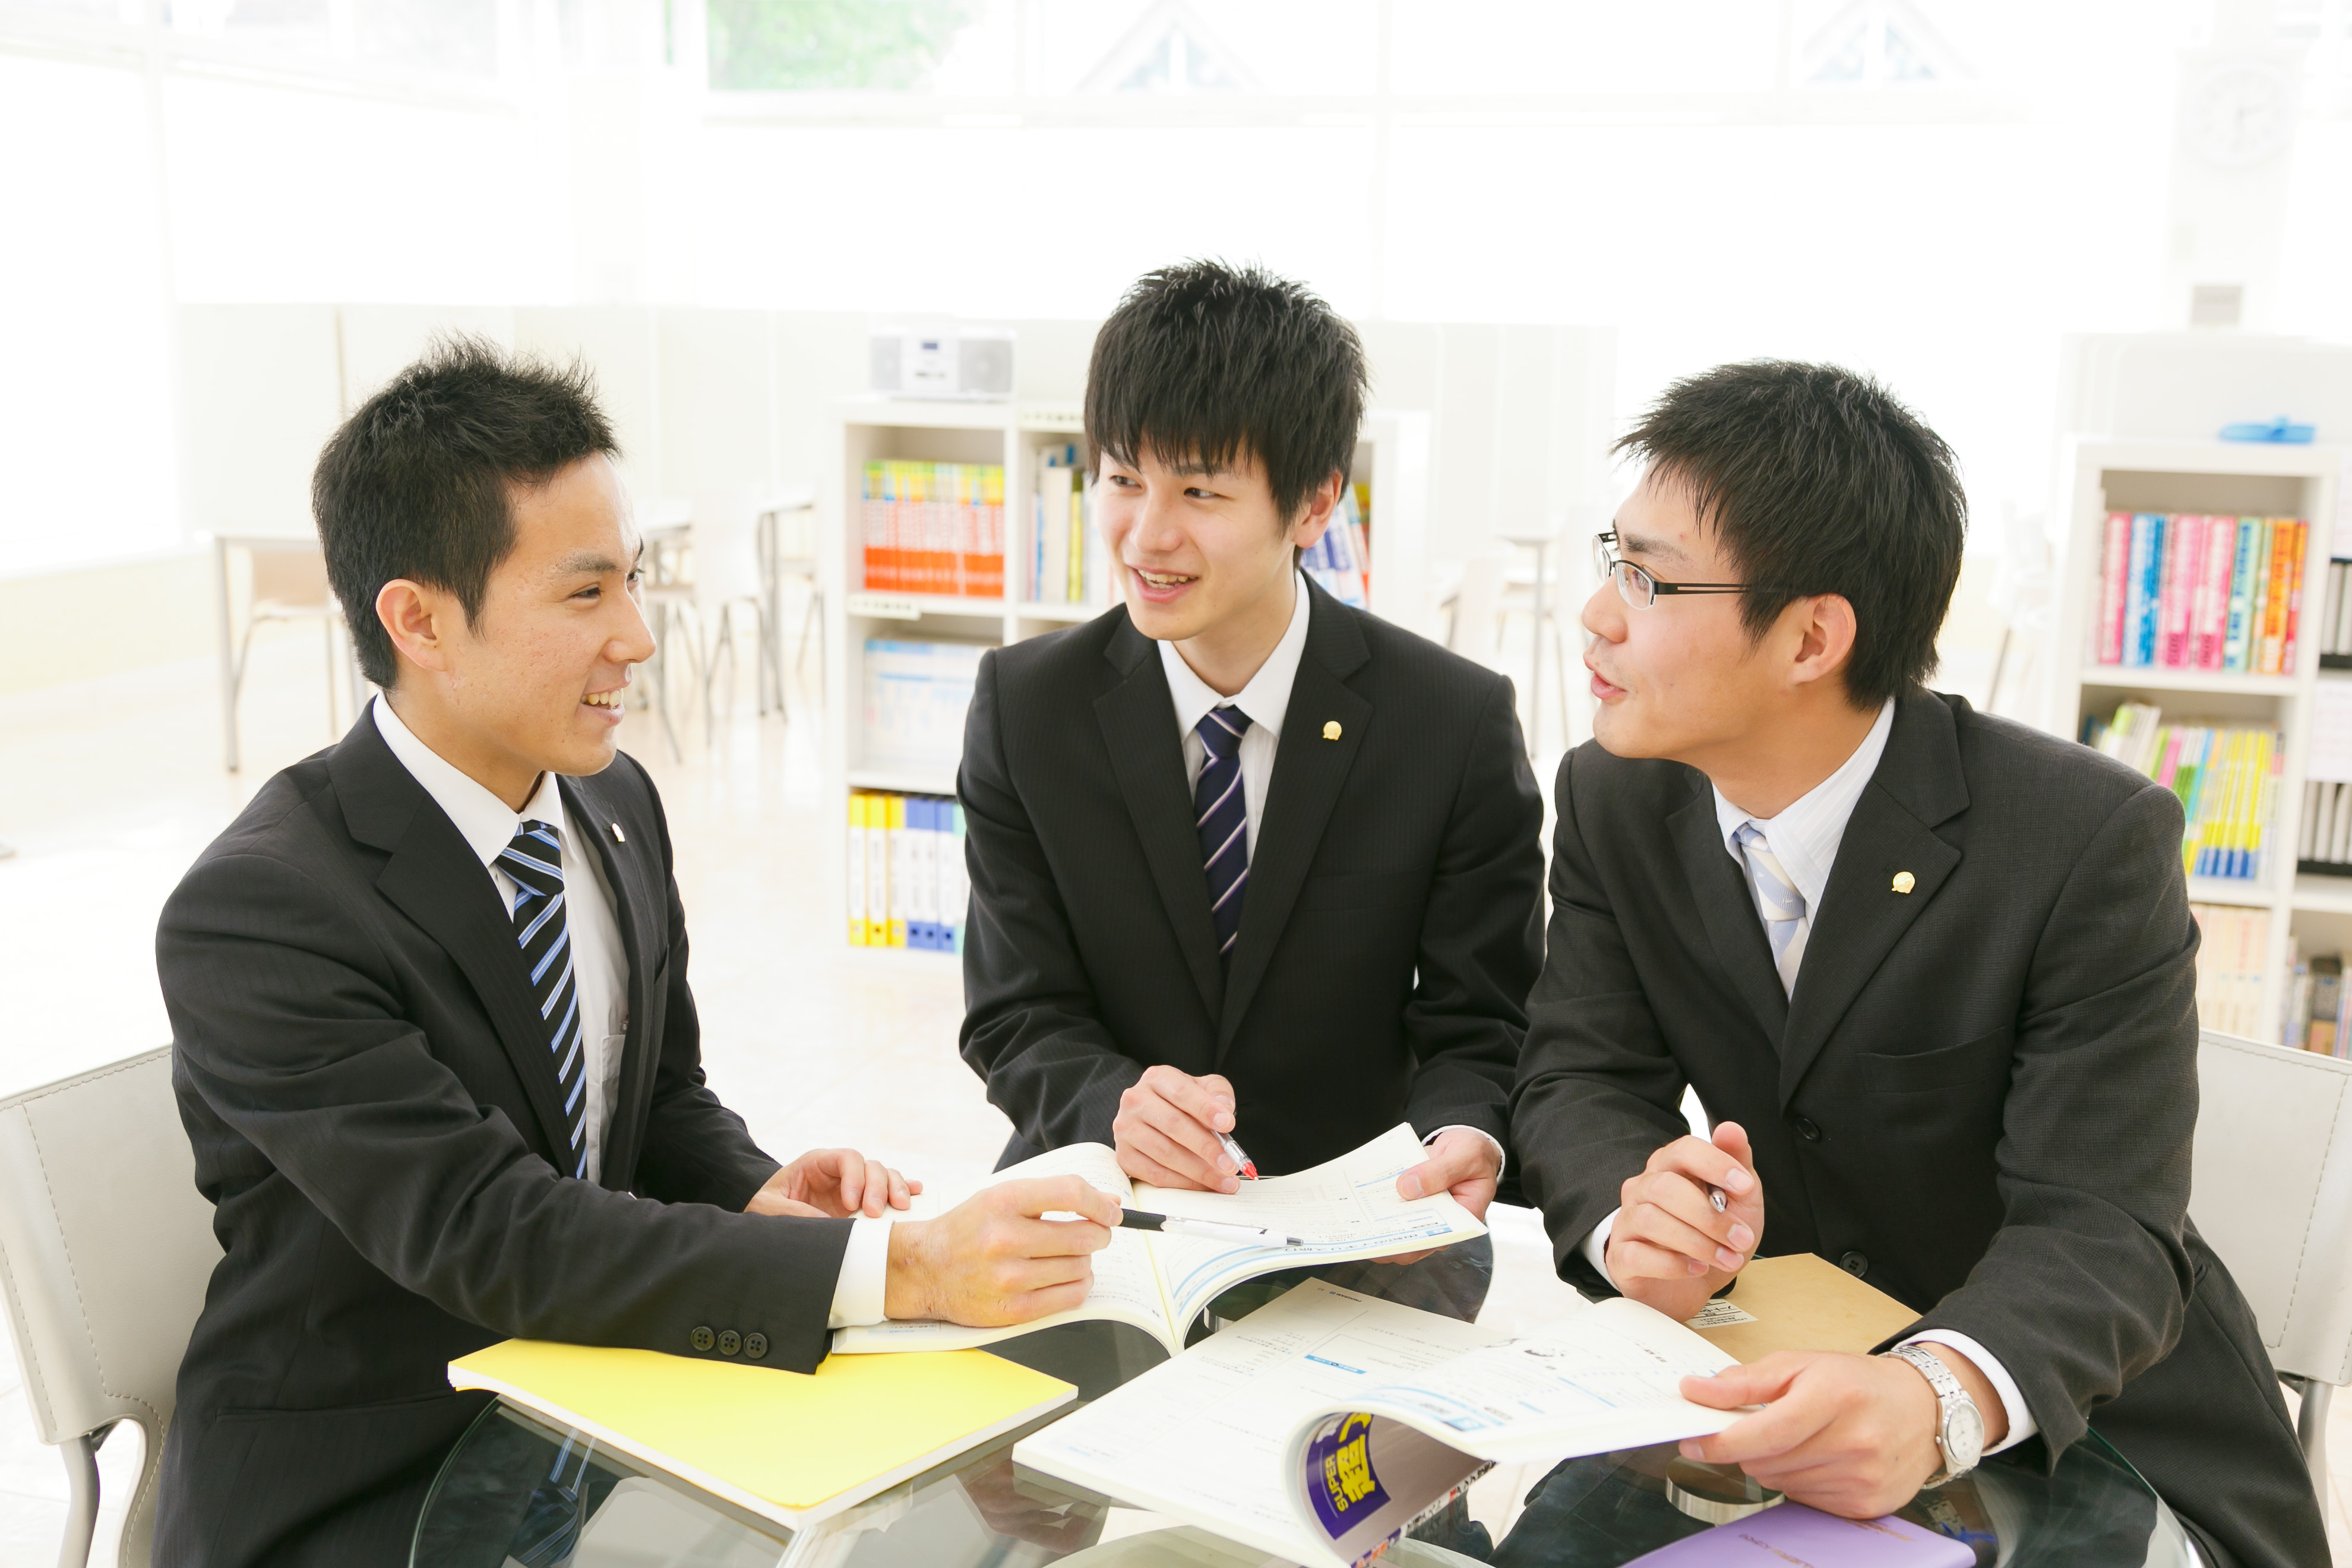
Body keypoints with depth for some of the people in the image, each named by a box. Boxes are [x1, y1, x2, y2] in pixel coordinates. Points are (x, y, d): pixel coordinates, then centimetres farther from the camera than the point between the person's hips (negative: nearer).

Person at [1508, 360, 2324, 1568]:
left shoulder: (2093, 840, -21)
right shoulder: (1609, 801, -6)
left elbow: (2100, 1230, -24)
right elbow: (1578, 1082, -5)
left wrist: (1940, 1398, -46)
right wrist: (1634, 1218, -29)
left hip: (2091, 1424, -3)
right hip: (1784, 1389, 4)